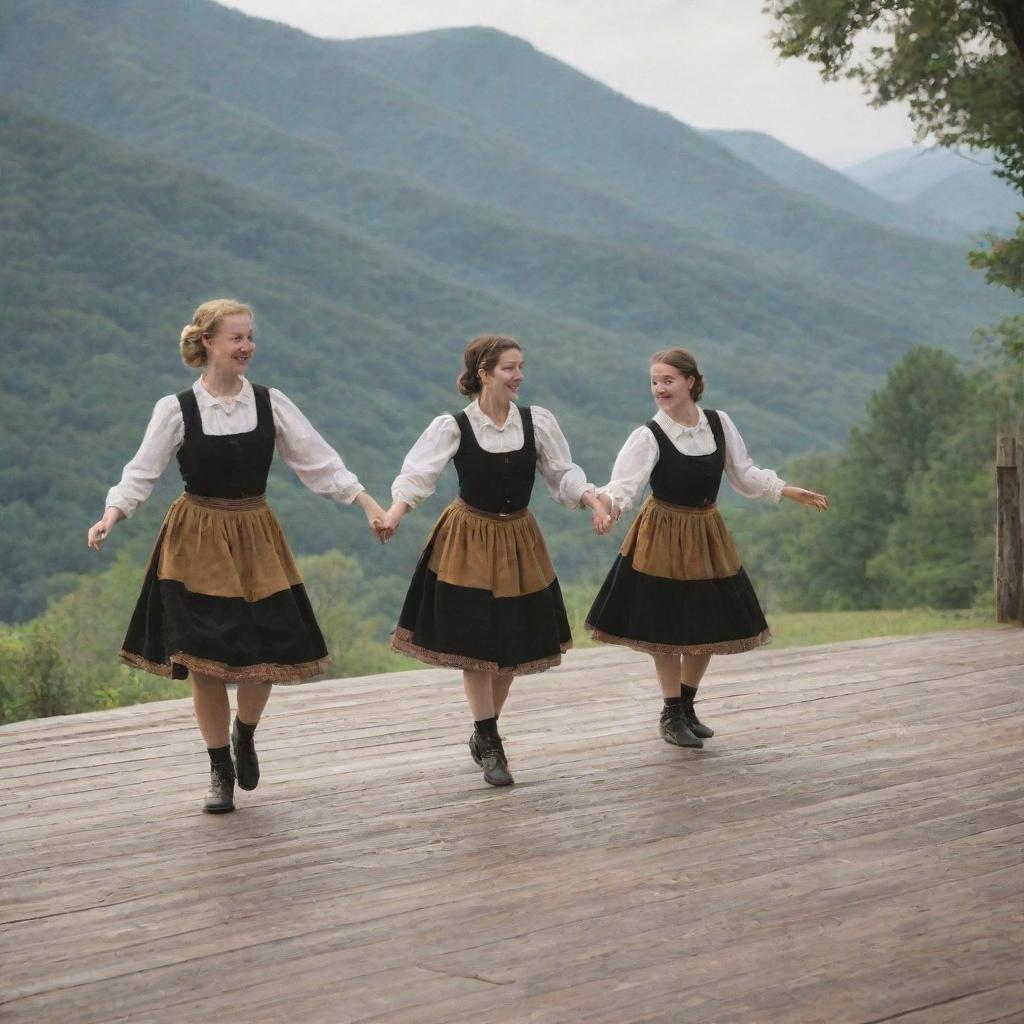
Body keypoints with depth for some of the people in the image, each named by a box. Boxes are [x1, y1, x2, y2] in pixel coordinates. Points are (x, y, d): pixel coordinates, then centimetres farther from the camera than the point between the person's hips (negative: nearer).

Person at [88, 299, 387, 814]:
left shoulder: (270, 403, -1)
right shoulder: (176, 409, -6)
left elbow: (319, 462, 1)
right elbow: (141, 473, -7)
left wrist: (369, 505, -4)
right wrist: (110, 516, -24)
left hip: (255, 539, 2)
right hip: (197, 543, -2)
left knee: (266, 652, -2)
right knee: (205, 660, -1)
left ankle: (245, 735, 30)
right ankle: (220, 771, 15)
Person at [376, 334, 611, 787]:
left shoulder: (537, 421, -4)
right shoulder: (453, 427, -12)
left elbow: (563, 474, 2)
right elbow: (416, 474, -18)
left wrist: (593, 500, -16)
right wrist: (394, 511, -36)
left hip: (518, 541, 3)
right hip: (468, 543, -3)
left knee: (513, 644, 8)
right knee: (474, 645, -4)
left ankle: (485, 735, 26)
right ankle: (490, 745, 5)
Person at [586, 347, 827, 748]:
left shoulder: (719, 424, -3)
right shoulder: (649, 436, -16)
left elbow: (744, 473, 8)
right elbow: (625, 482, -28)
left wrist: (790, 492, 6)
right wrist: (610, 503, -49)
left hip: (707, 534, 4)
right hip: (663, 537, -4)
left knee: (710, 624, 10)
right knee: (666, 627, 1)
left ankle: (687, 707, 29)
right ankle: (672, 714, 17)